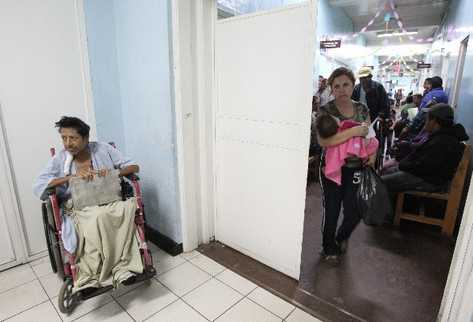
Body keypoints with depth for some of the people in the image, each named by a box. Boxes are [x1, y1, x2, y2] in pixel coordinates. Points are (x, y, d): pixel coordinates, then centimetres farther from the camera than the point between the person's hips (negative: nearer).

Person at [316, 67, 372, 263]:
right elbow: (323, 141, -24)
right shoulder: (325, 111, -9)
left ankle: (342, 237, 41)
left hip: (356, 169, 4)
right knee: (331, 211, 7)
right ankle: (329, 248, 33)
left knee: (354, 213, 6)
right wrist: (355, 131, -25)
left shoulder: (362, 109, 5)